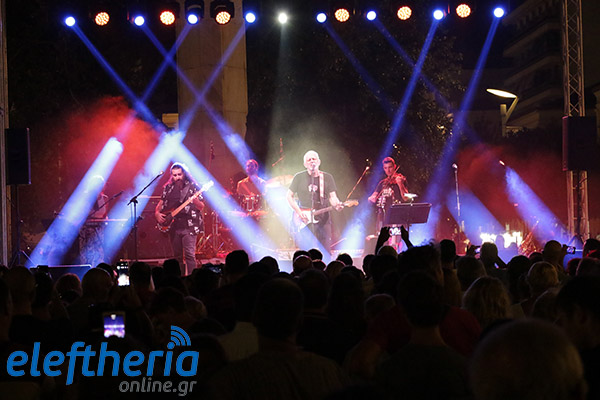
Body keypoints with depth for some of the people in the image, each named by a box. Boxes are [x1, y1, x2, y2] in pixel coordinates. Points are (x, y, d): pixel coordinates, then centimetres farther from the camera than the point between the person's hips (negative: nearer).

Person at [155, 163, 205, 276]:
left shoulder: (192, 186, -2)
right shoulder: (168, 188, 10)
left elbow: (201, 207, -4)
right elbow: (161, 204, 21)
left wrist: (196, 201, -25)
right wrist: (157, 213, 2)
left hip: (189, 226, -4)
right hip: (174, 227, 4)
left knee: (189, 255, -13)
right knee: (177, 256, 9)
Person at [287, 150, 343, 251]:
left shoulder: (327, 178, 10)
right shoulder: (299, 177, 3)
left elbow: (332, 196, 6)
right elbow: (289, 196, 4)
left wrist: (336, 205, -17)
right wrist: (299, 212, -8)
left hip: (323, 220, 2)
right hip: (305, 220, -2)